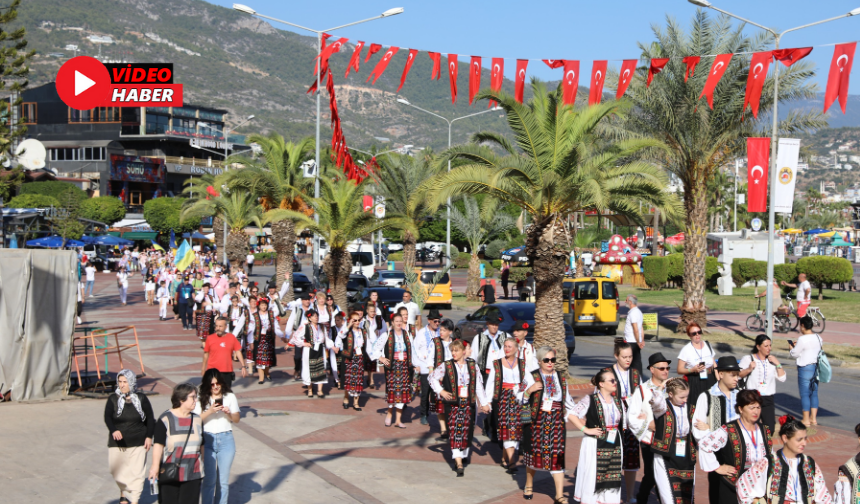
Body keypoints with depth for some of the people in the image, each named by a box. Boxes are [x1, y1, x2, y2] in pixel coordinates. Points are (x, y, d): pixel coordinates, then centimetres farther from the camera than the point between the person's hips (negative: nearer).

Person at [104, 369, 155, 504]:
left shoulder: (141, 399, 2)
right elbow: (107, 417, -12)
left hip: (138, 443, -1)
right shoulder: (113, 399, 1)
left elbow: (150, 419, 7)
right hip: (117, 443, 1)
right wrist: (114, 430, -31)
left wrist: (149, 437, -1)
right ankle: (123, 493, 35)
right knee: (117, 471, 9)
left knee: (137, 472, -6)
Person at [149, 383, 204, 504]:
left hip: (192, 475, 4)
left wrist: (203, 466, 20)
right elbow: (158, 445, -10)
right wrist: (155, 466, -19)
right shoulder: (165, 419, -5)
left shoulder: (197, 420, 9)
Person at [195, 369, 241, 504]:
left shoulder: (230, 397, 3)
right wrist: (210, 411, -17)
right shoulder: (201, 399, 0)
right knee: (209, 479, -2)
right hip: (207, 440, -1)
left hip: (226, 440, 1)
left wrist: (229, 413, -12)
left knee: (223, 480, 7)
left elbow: (237, 419, 8)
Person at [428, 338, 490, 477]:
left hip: (469, 404, 2)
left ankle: (464, 455, 24)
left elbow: (479, 386, 8)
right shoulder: (446, 366, 2)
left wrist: (484, 403, 6)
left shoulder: (472, 366, 6)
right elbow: (432, 377, 11)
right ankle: (459, 463, -14)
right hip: (453, 404, -2)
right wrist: (441, 391, 0)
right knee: (455, 431, -10)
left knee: (467, 431, 5)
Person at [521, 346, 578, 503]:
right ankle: (529, 485, 33)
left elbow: (568, 402, 21)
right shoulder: (531, 377, 2)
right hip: (535, 422, -2)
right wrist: (529, 390, -18)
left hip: (556, 424, 2)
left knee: (557, 457, -5)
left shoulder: (561, 379, 12)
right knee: (533, 453, 9)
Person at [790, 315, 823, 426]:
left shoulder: (802, 339, -18)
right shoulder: (818, 338, 5)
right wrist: (797, 345, 17)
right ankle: (813, 418, 18)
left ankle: (806, 420, 4)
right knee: (814, 393, 13)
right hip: (816, 367, 7)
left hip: (805, 368, -7)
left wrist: (791, 347, 10)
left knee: (805, 394, 1)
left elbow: (794, 354, -11)